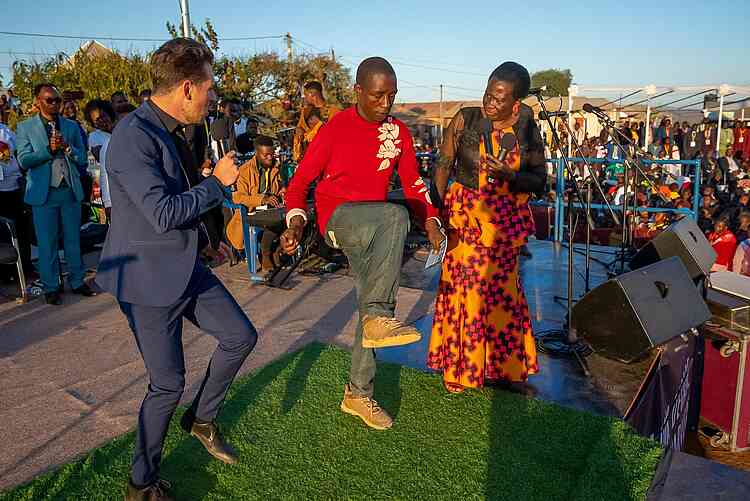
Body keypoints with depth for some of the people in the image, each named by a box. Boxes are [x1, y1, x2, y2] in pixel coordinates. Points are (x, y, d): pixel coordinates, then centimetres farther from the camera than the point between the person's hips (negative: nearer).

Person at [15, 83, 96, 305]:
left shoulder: (72, 126, 10)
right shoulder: (25, 127, 3)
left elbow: (83, 160, 6)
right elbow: (24, 160, -5)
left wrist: (67, 148, -11)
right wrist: (49, 149, -15)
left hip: (71, 191, 2)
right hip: (44, 193, -2)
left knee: (73, 240, 10)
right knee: (47, 243, 4)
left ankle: (77, 282, 21)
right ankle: (51, 288, 14)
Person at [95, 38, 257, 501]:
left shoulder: (172, 132, 7)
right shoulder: (132, 136, -22)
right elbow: (163, 214, -28)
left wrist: (204, 238, 27)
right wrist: (218, 182, -18)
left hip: (186, 267, 9)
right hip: (148, 277, -8)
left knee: (241, 337, 9)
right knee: (168, 384, 2)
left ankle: (202, 418, 32)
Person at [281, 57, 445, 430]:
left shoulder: (398, 132, 6)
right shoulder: (336, 128, -8)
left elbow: (413, 184, 10)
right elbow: (301, 178, -7)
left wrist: (430, 220, -8)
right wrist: (296, 220, -25)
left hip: (373, 229, 5)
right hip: (337, 217, -5)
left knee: (373, 306, 3)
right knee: (395, 216, -35)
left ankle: (358, 394, 18)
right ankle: (379, 316, -33)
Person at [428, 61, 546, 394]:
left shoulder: (528, 131, 0)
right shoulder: (465, 120, -5)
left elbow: (539, 182, -1)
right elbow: (443, 166, -2)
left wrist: (509, 176, -21)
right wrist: (438, 211, -9)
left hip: (504, 221, 2)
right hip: (465, 217, -2)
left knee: (503, 292, 9)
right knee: (463, 291, 1)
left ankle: (505, 367, 28)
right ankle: (460, 368, 20)